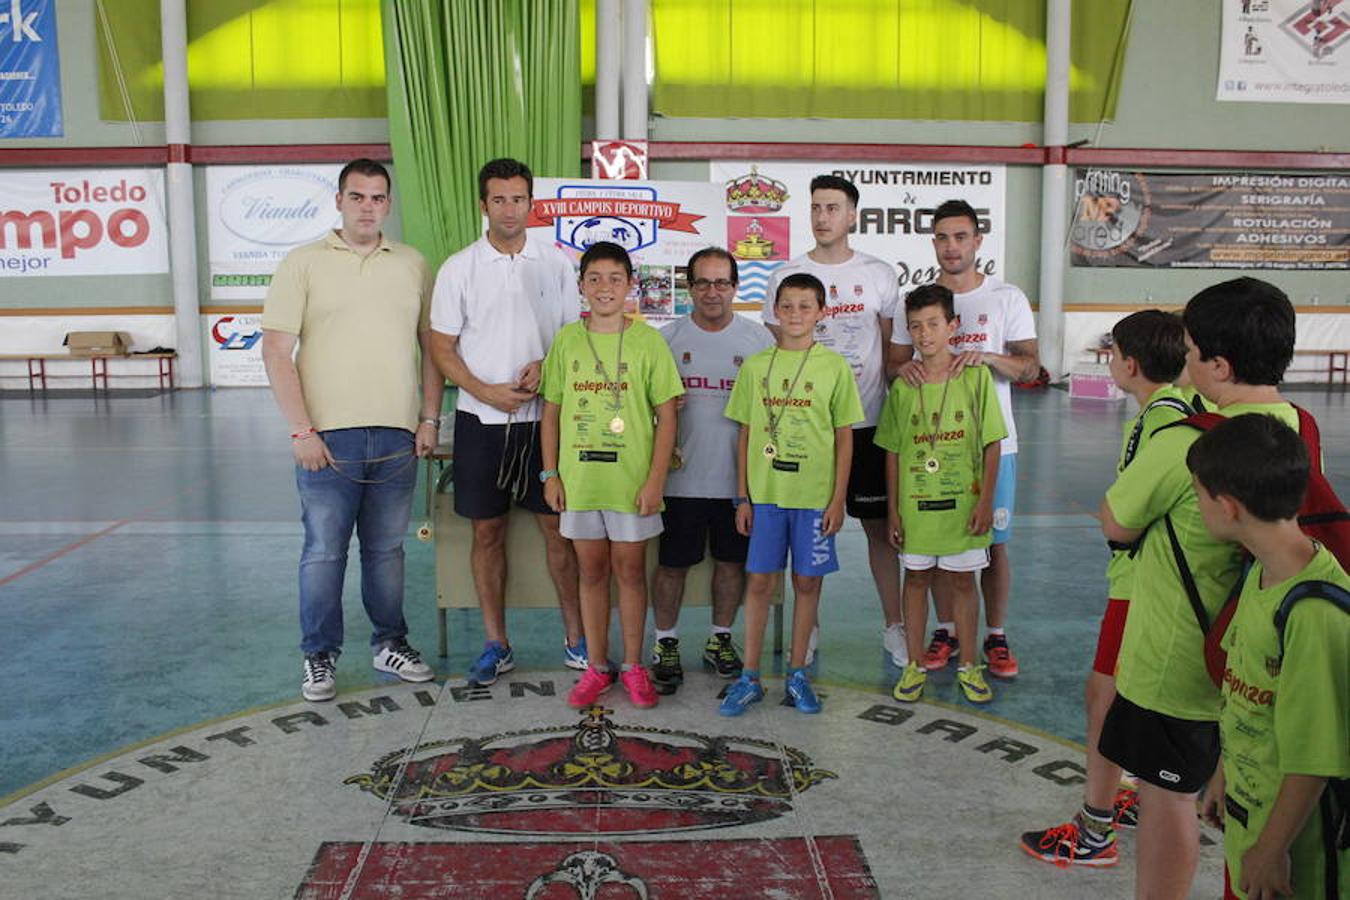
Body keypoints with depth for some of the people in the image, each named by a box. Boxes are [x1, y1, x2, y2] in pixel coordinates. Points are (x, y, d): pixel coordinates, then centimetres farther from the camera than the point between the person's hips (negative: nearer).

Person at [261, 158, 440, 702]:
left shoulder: (412, 265, 11)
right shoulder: (303, 264, 2)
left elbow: (432, 345, 14)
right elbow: (276, 351, -4)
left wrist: (429, 418, 5)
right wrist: (301, 430, -11)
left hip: (396, 436, 3)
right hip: (327, 436, -2)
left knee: (386, 549, 12)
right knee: (324, 551, 3)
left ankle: (390, 644, 26)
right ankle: (320, 657, 17)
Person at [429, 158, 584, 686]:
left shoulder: (556, 264, 4)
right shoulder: (458, 269, 2)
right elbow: (441, 348, 1)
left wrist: (546, 366, -12)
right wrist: (486, 391, -12)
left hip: (545, 417, 0)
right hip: (481, 419, 0)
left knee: (558, 526, 3)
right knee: (487, 531, 6)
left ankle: (577, 639, 15)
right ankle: (496, 645, 19)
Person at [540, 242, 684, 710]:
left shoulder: (648, 341, -3)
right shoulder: (567, 339, 4)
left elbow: (666, 416, -3)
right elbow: (552, 411, 8)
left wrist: (656, 479, -9)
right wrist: (550, 473, 3)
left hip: (631, 481, -2)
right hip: (579, 478, 2)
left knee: (630, 570, 7)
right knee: (591, 571, 11)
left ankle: (633, 666, 22)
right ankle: (597, 666, 24)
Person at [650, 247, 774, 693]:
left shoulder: (758, 339, 4)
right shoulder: (667, 338, 2)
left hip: (739, 476, 1)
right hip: (681, 476, -1)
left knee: (732, 560, 12)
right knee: (673, 563, 5)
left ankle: (720, 639, 29)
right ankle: (665, 644, 21)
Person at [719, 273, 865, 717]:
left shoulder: (834, 366, 0)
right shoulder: (756, 366, 4)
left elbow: (844, 438, 1)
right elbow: (745, 435, 7)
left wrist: (838, 499, -4)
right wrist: (743, 497, 4)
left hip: (815, 496, -1)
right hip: (765, 493, 1)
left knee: (807, 581, 8)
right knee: (759, 581, 4)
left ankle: (797, 673, 22)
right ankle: (749, 677, 15)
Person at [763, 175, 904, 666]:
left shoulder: (879, 274, 5)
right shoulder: (786, 275, 4)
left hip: (867, 421, 0)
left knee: (879, 525, 6)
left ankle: (894, 625, 18)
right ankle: (807, 627, 21)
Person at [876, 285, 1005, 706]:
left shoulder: (975, 377, -5)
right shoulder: (902, 386, 0)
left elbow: (992, 445, -4)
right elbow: (892, 453, 4)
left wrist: (985, 501, -8)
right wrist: (893, 509, 2)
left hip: (962, 502, -1)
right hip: (915, 503, 2)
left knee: (962, 581, 9)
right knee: (917, 579, 12)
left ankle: (968, 666, 25)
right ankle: (915, 665, 25)